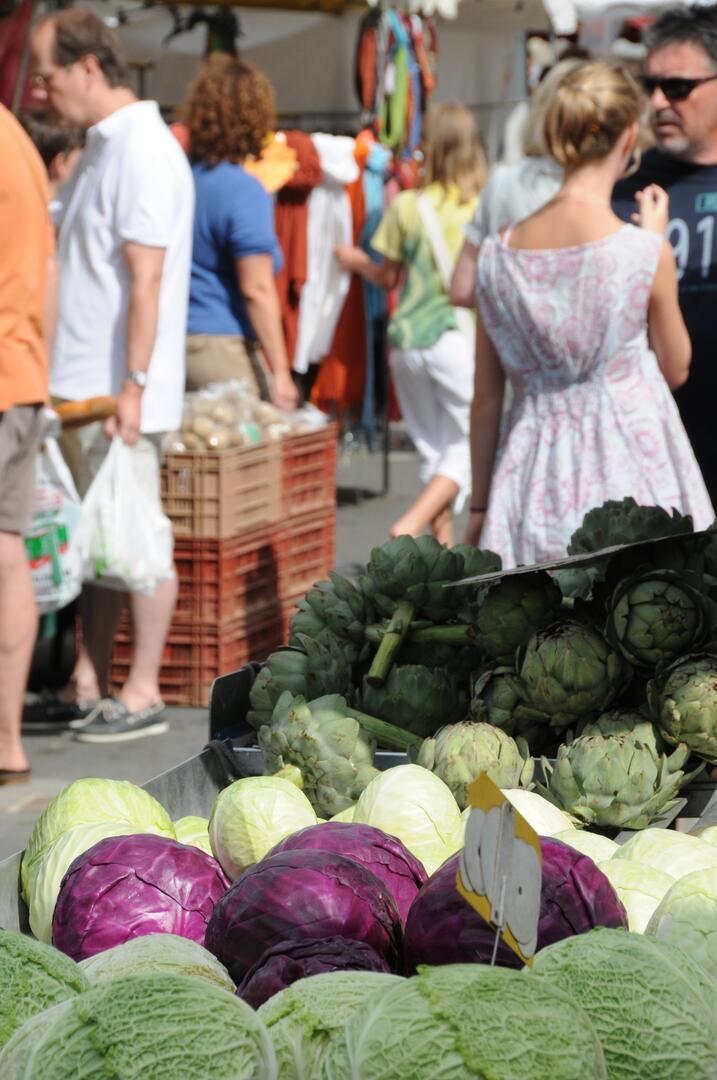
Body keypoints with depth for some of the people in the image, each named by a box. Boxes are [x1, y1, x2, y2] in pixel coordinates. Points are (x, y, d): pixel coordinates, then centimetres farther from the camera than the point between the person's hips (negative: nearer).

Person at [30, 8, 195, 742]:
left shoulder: (144, 152, -13)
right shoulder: (98, 150, 17)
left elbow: (146, 279, -19)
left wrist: (132, 386, -22)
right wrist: (72, 379, 16)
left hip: (119, 390, -9)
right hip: (80, 386, 9)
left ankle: (142, 696, 4)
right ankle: (87, 686, 19)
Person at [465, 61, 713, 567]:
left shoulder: (499, 254, -1)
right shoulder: (644, 252, -12)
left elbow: (486, 399, 5)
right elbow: (676, 368, 4)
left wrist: (480, 505, 15)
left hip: (535, 478, 4)